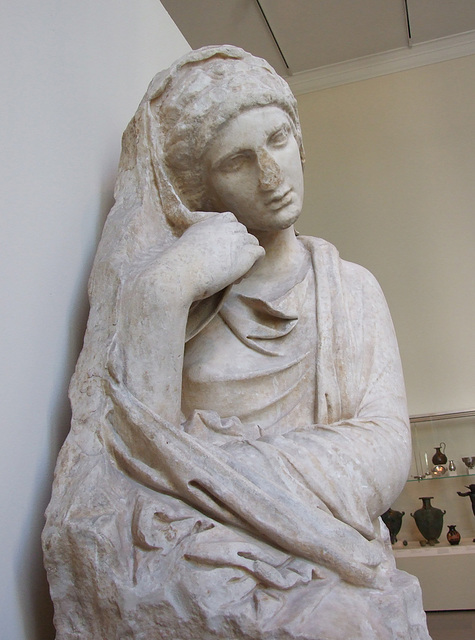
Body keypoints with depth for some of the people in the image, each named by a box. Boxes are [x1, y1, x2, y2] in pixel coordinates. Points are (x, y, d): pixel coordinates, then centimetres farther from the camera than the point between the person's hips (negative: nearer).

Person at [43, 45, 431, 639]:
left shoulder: (349, 289, 9)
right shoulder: (159, 284, 4)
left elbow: (384, 456, -5)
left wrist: (195, 471, -13)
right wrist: (165, 295, -18)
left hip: (326, 569, 2)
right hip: (187, 579, -1)